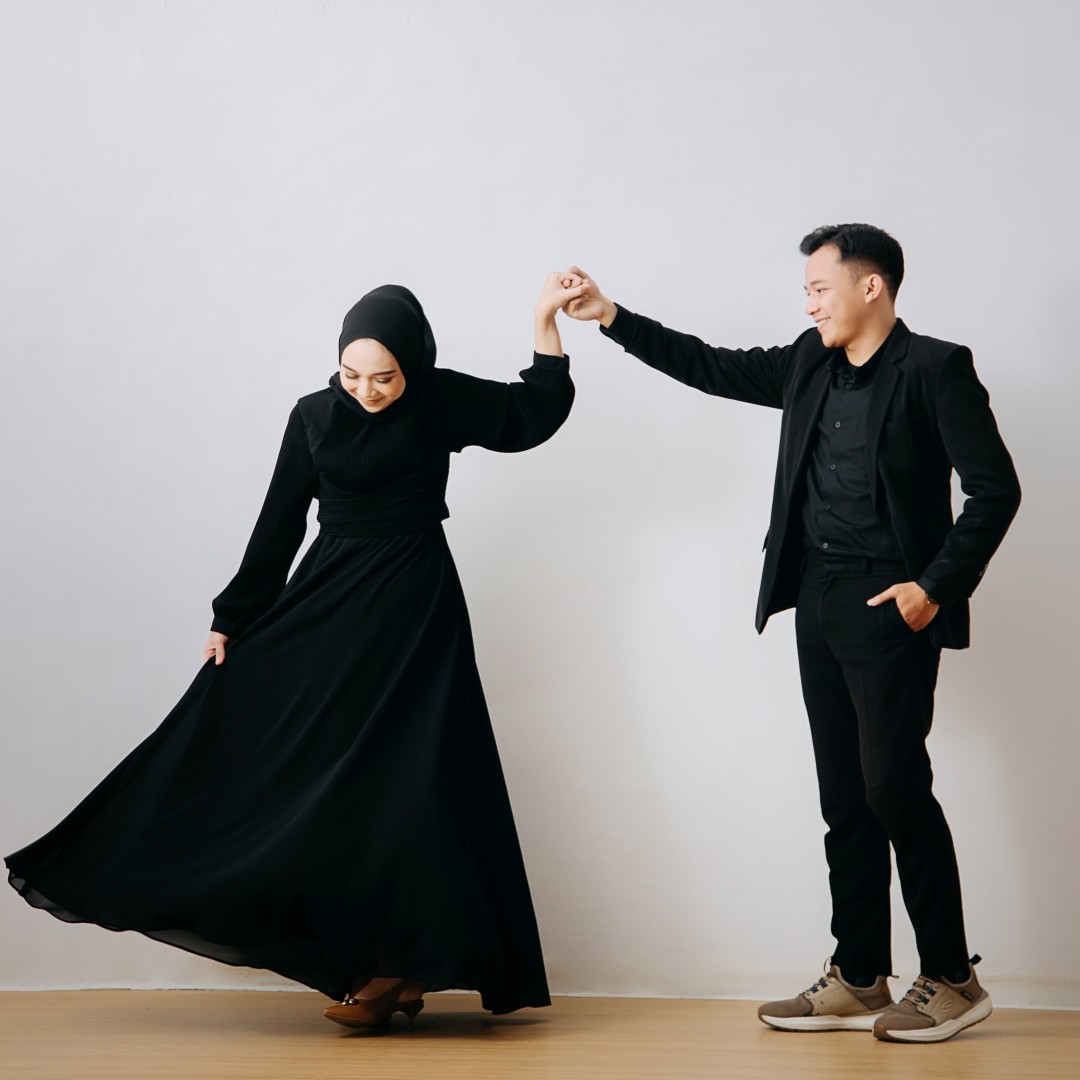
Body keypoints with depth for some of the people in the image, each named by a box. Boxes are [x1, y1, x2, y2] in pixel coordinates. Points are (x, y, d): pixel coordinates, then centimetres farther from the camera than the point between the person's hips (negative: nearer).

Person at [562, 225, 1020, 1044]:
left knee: (894, 784, -9)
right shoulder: (811, 365, 12)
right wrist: (611, 317, 15)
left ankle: (952, 982, 4)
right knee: (846, 797, 9)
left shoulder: (935, 369, -7)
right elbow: (711, 367, 19)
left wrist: (938, 587, -15)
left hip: (889, 606, -7)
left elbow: (995, 488, -10)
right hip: (819, 601, 7)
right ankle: (858, 982, 16)